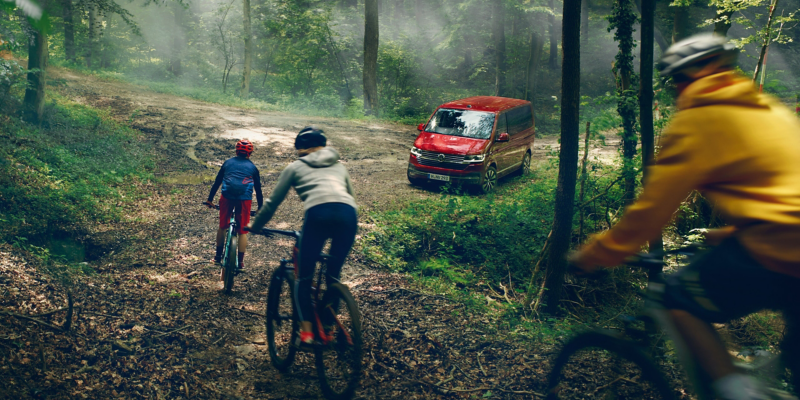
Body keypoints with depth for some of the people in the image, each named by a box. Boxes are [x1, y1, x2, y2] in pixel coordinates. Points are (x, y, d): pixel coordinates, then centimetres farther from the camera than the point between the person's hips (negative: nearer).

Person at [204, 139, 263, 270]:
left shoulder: (228, 162, 18)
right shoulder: (252, 167, 15)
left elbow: (217, 182, 20)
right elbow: (258, 189, 17)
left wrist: (210, 199, 28)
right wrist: (260, 208, 25)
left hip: (227, 197, 1)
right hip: (245, 199, -1)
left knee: (223, 226, 19)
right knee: (243, 230, 9)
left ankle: (218, 256, 26)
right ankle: (241, 261, 6)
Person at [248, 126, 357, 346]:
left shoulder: (296, 167, 26)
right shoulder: (339, 166, 34)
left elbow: (273, 201, 28)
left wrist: (255, 225, 41)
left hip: (318, 213, -3)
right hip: (347, 214, 3)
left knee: (304, 277, 9)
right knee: (333, 276, 17)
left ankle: (306, 331, -1)